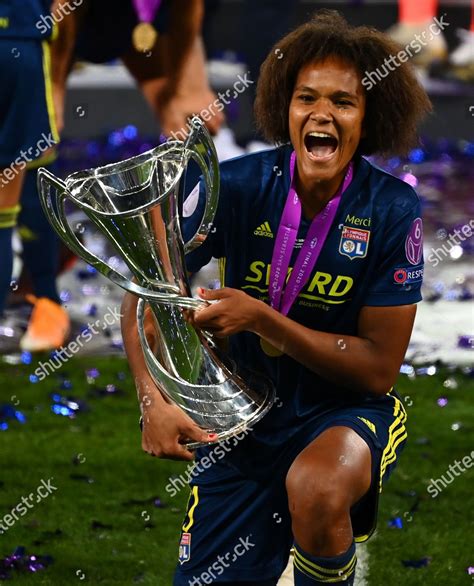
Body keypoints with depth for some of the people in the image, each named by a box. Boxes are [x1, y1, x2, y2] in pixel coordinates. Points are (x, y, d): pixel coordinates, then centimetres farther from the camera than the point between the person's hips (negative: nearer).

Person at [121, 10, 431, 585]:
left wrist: (260, 318, -24)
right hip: (246, 414, 3)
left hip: (347, 409, -3)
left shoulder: (393, 210, -15)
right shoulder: (237, 185, -12)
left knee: (315, 488, -37)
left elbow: (379, 367, -14)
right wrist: (153, 399, -22)